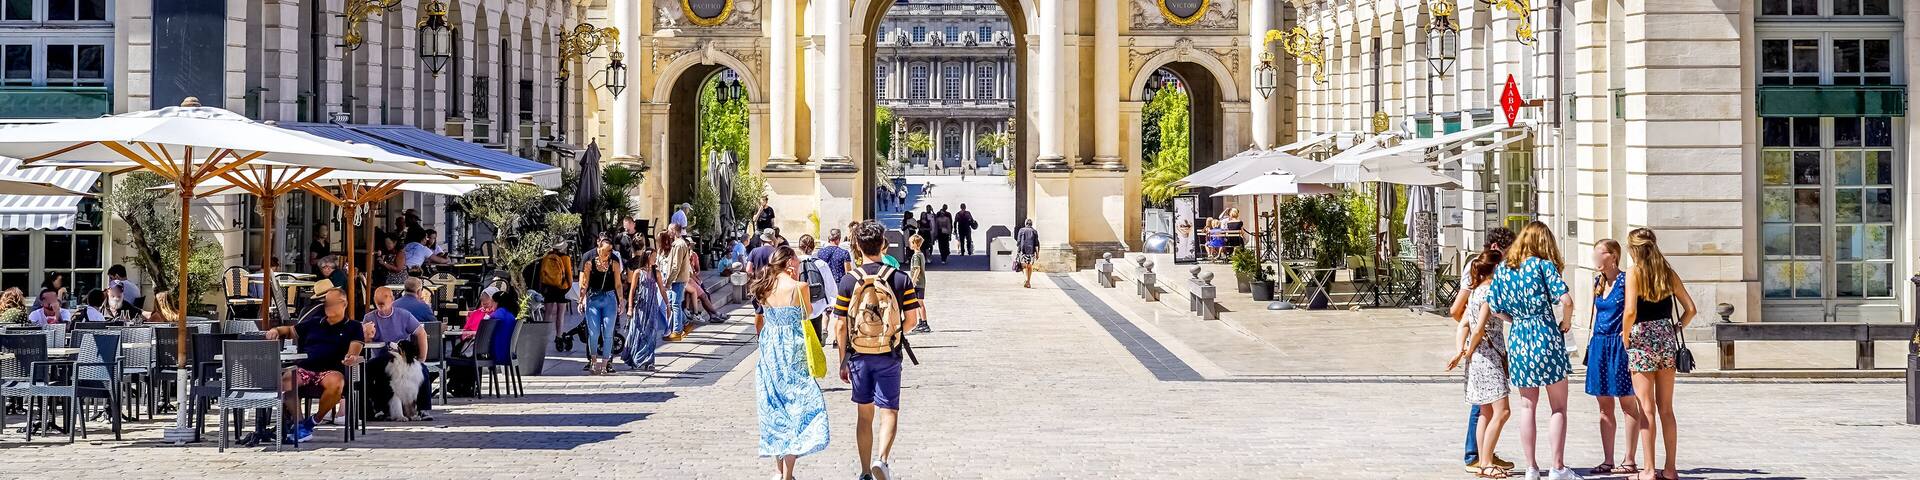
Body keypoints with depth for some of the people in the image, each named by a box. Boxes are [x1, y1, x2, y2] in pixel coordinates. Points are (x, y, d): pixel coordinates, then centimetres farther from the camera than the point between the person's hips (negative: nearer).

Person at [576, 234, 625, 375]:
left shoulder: (614, 264, 4)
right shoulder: (590, 263, 3)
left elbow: (618, 285, 7)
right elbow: (585, 284, 7)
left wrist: (620, 303, 5)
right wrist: (581, 301, 3)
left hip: (609, 300, 1)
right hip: (593, 299, 0)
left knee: (607, 333, -2)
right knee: (593, 333, -4)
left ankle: (605, 363, 5)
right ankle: (593, 360, 16)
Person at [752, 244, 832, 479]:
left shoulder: (765, 288, 3)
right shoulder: (799, 287, -11)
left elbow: (760, 323, 9)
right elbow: (808, 313, 5)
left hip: (769, 352, 5)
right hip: (793, 352, -5)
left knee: (775, 408, 15)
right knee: (797, 406, 0)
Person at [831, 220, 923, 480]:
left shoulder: (849, 282, -6)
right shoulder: (901, 279, -6)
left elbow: (841, 326, -5)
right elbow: (912, 319, -3)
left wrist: (843, 361, 5)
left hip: (858, 355, 1)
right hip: (889, 355, -1)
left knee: (865, 414, 13)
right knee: (888, 412, 1)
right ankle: (881, 459, -23)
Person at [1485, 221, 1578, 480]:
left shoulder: (1503, 268, 7)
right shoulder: (1543, 265, -6)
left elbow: (1494, 307, 8)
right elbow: (1565, 299, -17)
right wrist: (1566, 323, 0)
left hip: (1518, 339, 4)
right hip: (1546, 337, -4)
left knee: (1527, 406, 12)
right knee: (1558, 407, 5)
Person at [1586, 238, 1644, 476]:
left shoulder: (1625, 280, -8)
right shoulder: (1598, 281, 13)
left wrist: (1627, 339, -17)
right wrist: (1592, 343, 16)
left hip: (1619, 345, -7)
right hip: (1599, 345, 7)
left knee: (1628, 405, 1)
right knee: (1605, 407, 9)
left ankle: (1629, 460, 5)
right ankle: (1608, 461, 14)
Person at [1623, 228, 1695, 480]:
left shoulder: (1634, 273, -8)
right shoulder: (1668, 273, 7)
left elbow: (1630, 311, -19)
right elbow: (1690, 309, 6)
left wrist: (1625, 336, -5)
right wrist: (1675, 330, 15)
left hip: (1642, 340, -5)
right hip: (1667, 340, 5)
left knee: (1647, 409, -1)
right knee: (1666, 409, 11)